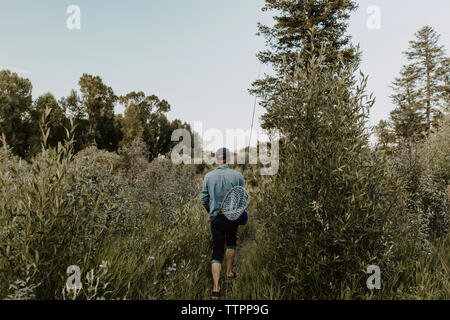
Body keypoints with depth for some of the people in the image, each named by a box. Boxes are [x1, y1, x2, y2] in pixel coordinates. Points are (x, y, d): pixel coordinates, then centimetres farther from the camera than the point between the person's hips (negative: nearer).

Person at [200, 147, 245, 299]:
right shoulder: (237, 175, -9)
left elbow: (203, 199, 0)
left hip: (215, 218, 1)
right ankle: (229, 273, 36)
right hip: (233, 217, 0)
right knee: (231, 243, 26)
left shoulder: (209, 176, -4)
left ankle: (216, 287, -3)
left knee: (217, 251, 5)